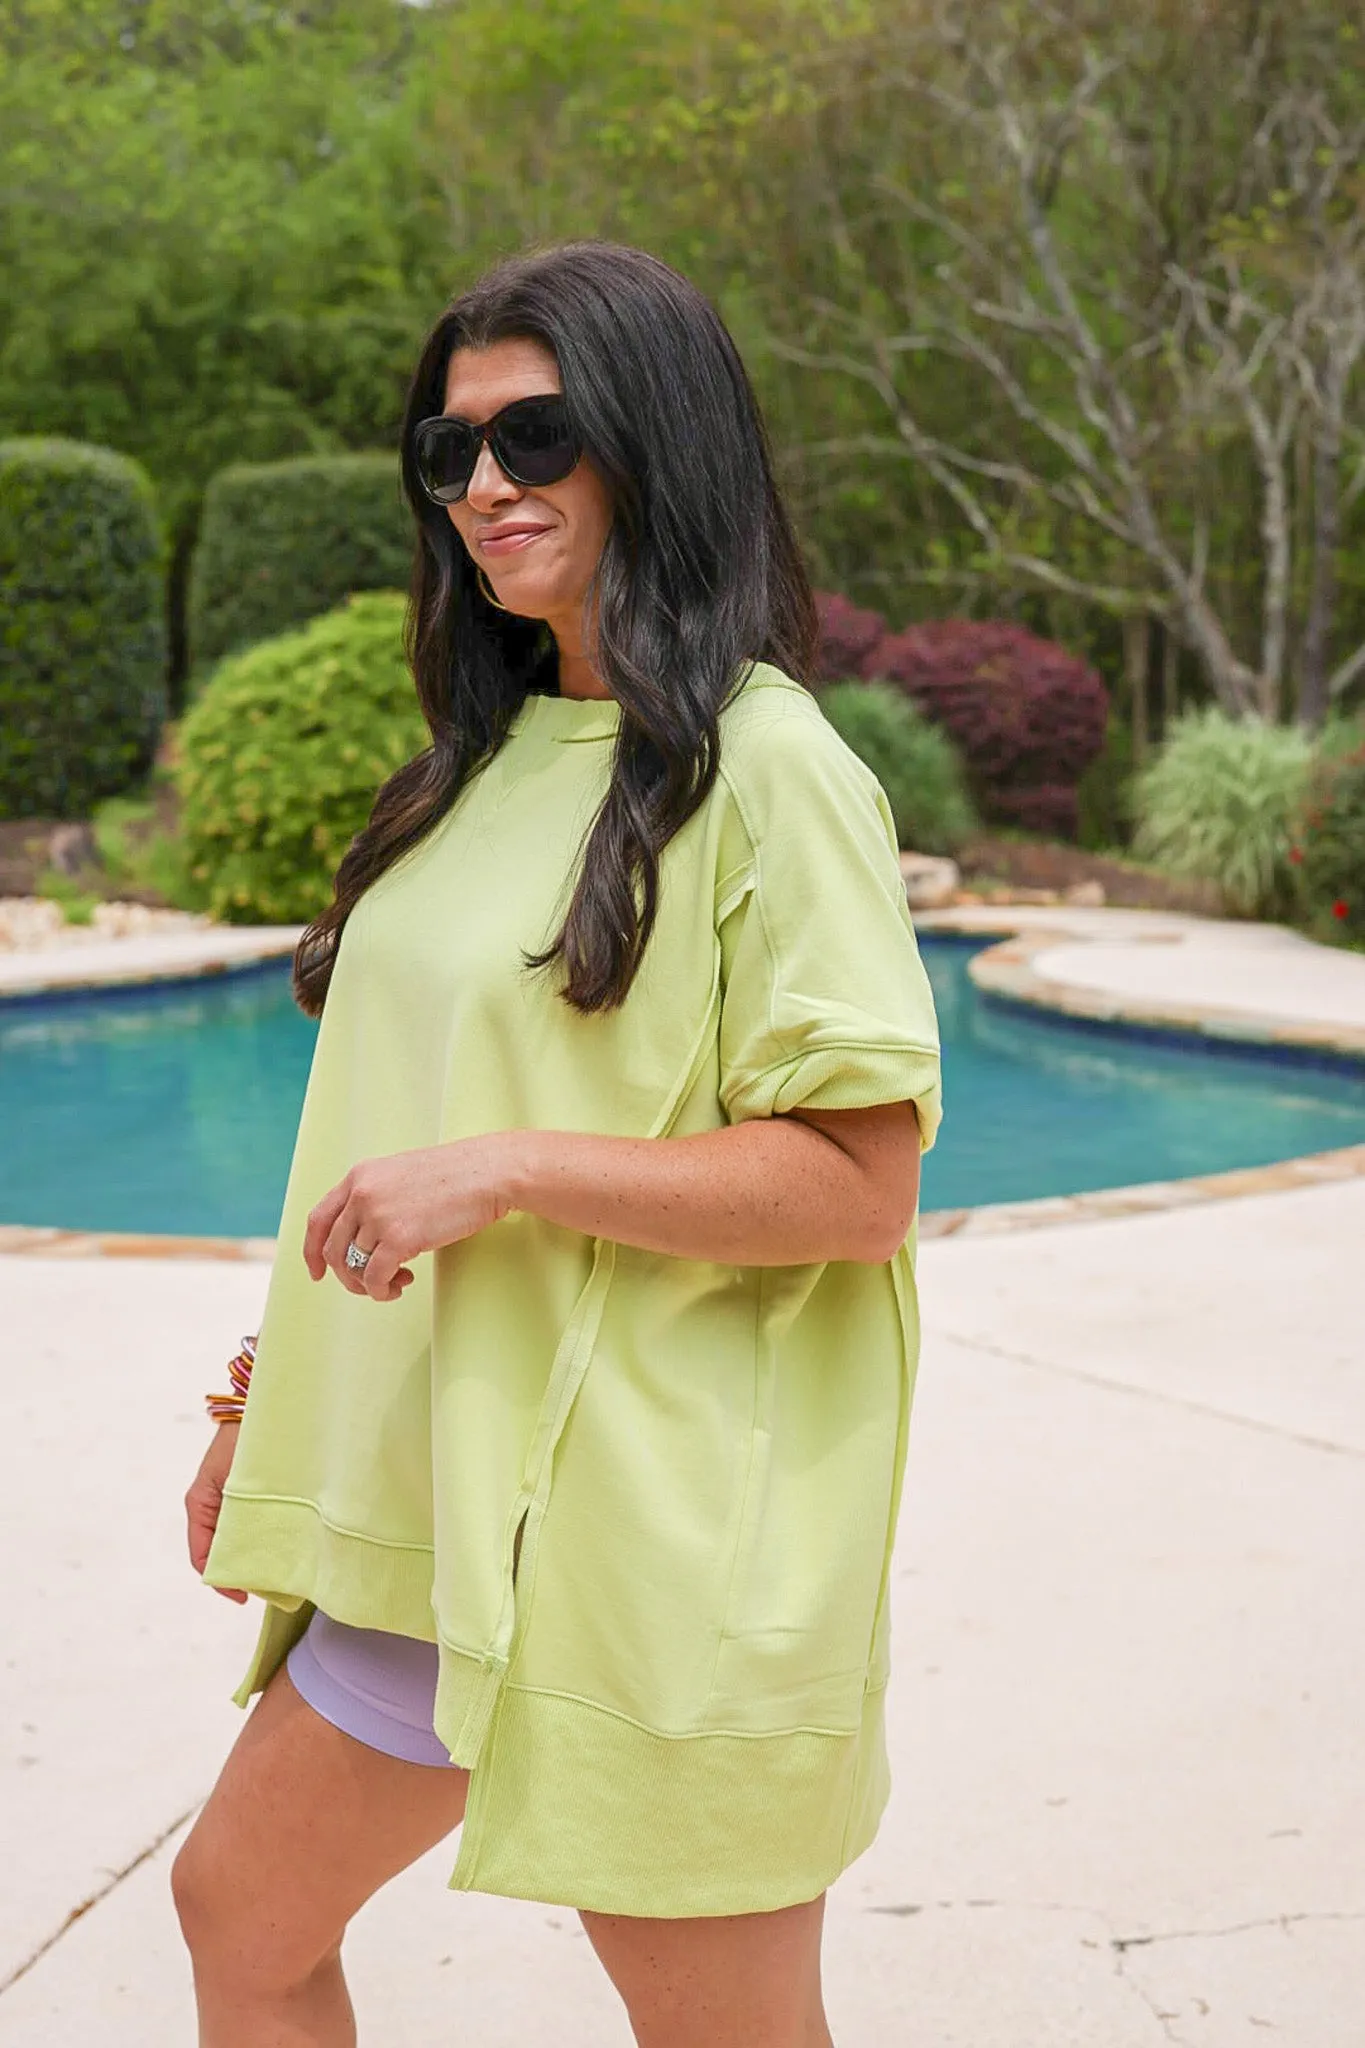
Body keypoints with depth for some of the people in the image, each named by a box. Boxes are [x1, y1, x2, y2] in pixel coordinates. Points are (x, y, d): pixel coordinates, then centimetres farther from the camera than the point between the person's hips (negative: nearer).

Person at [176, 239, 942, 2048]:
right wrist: (281, 1385, 15)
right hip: (449, 1494, 8)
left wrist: (508, 1168, -23)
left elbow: (861, 1186, -18)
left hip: (654, 1527, -8)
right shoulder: (498, 754, 12)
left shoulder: (762, 769, -14)